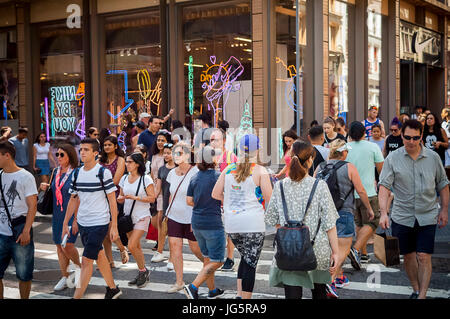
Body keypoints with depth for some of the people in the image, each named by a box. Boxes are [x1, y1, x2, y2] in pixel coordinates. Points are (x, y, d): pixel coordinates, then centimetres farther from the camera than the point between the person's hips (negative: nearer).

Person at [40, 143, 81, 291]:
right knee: (59, 246, 9)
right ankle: (65, 277, 20)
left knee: (67, 245, -14)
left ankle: (78, 266, 15)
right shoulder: (56, 172, 9)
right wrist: (45, 187, 3)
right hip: (57, 214, 7)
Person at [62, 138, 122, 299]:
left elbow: (112, 200, -8)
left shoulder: (103, 172, -10)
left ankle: (76, 297, -6)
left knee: (86, 260, -9)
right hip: (82, 223, 6)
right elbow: (74, 199, 15)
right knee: (99, 256, 16)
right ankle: (113, 289, 32)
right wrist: (66, 223, 13)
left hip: (99, 223, -6)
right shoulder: (77, 173, 7)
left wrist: (114, 227, -11)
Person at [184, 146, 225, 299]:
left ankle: (212, 290, 28)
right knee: (216, 261, 0)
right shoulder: (217, 176, -12)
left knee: (207, 258, 19)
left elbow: (189, 201, 6)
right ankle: (193, 287, -11)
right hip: (212, 223, -7)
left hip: (196, 222, 7)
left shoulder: (194, 178, 6)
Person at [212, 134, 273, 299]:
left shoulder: (228, 169, 6)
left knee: (245, 258, 21)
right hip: (252, 223, -5)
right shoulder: (260, 171, -6)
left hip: (231, 223, 5)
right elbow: (270, 199, -8)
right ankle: (246, 298, 2)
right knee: (250, 262, 1)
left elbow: (215, 194, 9)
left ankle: (239, 294, 15)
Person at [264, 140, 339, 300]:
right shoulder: (320, 186, -9)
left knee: (292, 294, 1)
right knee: (319, 292, 21)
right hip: (318, 250, 0)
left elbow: (272, 220, 5)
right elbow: (329, 223, -7)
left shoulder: (280, 186, -3)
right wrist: (335, 252, 0)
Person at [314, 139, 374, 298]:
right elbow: (361, 191, -5)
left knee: (334, 247, 21)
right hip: (344, 213, -5)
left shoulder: (320, 168, 4)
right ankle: (330, 280, -18)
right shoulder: (349, 168, -7)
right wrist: (369, 209, 8)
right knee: (343, 249, -3)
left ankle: (340, 277, 32)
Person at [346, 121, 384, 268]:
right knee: (371, 223, 1)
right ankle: (356, 249, -18)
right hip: (367, 192, -4)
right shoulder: (373, 147, -3)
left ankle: (363, 254, 21)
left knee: (359, 223, 17)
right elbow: (381, 169, 3)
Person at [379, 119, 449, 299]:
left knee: (424, 257, -6)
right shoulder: (393, 158, -3)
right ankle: (416, 290, 30)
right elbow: (384, 186, -9)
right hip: (402, 217, 1)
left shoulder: (433, 157, 2)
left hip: (427, 216, 0)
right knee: (408, 256, 12)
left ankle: (422, 295, 1)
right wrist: (383, 213, -19)